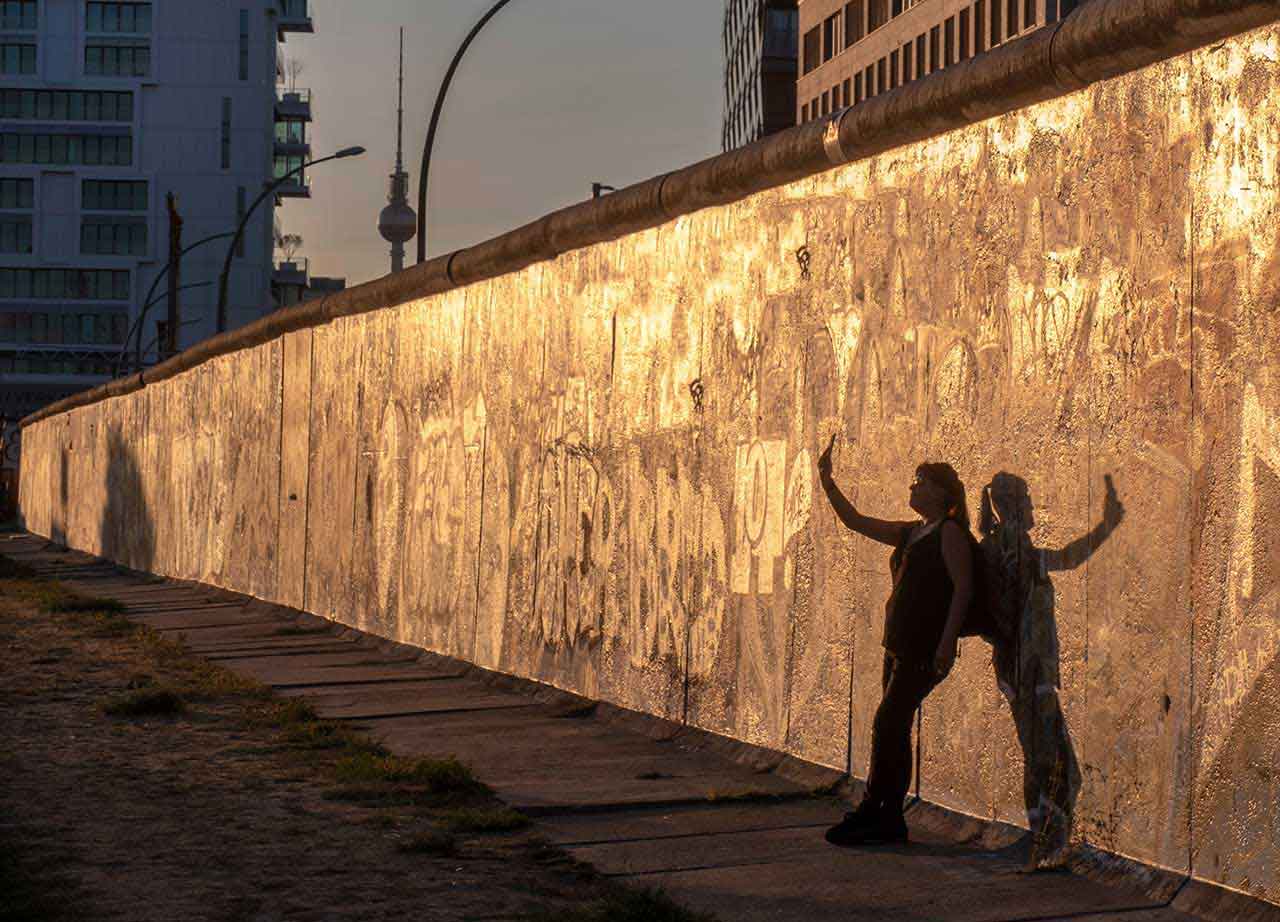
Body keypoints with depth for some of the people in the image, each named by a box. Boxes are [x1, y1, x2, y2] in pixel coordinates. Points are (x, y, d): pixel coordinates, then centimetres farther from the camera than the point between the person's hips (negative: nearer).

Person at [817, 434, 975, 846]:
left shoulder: (951, 533, -7)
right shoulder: (910, 534, 17)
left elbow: (963, 588, -15)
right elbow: (854, 521, 21)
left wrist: (947, 642, -22)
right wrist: (827, 481, 11)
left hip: (927, 649, -9)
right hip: (900, 643, 9)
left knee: (888, 723, -12)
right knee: (894, 728, 8)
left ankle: (871, 811, -7)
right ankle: (889, 819, 12)